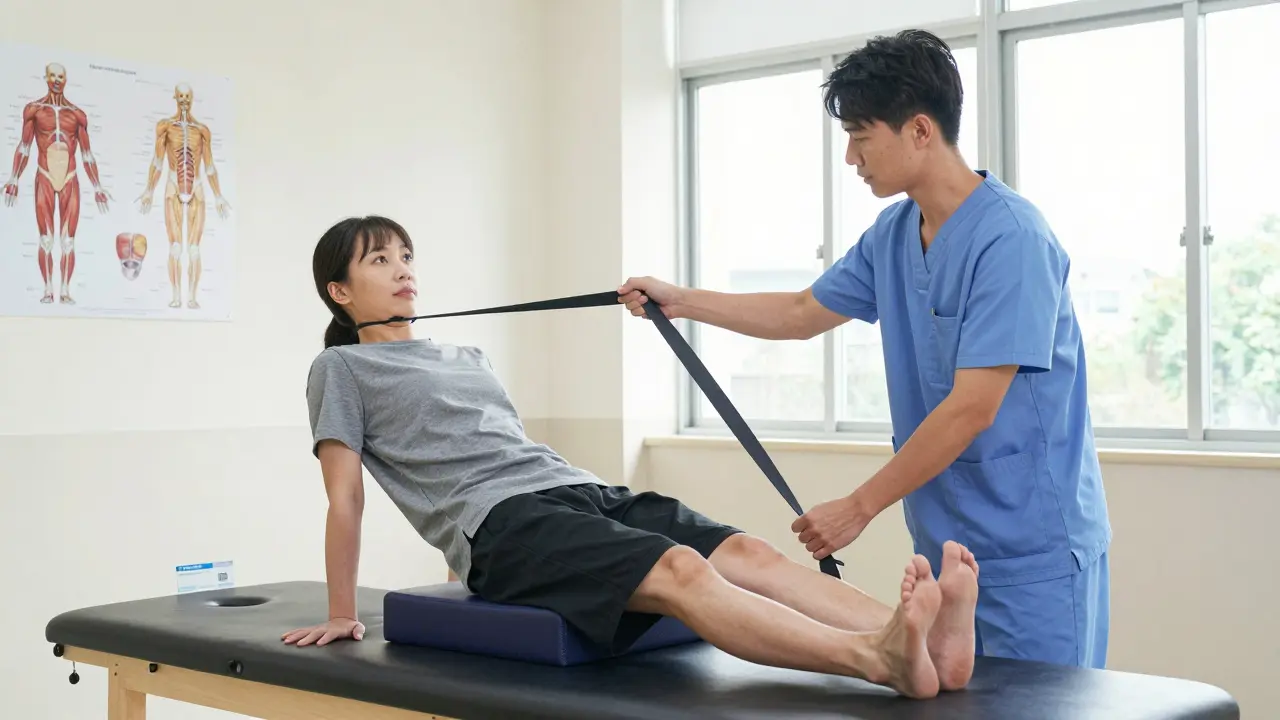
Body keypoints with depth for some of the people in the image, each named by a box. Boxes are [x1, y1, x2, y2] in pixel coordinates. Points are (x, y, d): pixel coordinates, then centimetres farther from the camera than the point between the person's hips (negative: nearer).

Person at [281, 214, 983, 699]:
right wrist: (341, 615, 9)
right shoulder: (343, 370, 13)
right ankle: (879, 662, -54)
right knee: (681, 571, -34)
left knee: (745, 551, -22)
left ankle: (915, 640, -43)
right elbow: (345, 497, 9)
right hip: (500, 519, -7)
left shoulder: (469, 358, 32)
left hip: (583, 490, 7)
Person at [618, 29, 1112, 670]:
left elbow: (972, 408, -22)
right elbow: (802, 314, 21)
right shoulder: (892, 234, 6)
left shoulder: (1010, 237, -19)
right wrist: (678, 300, 21)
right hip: (944, 541, 7)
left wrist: (859, 508, -17)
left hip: (1032, 548, -7)